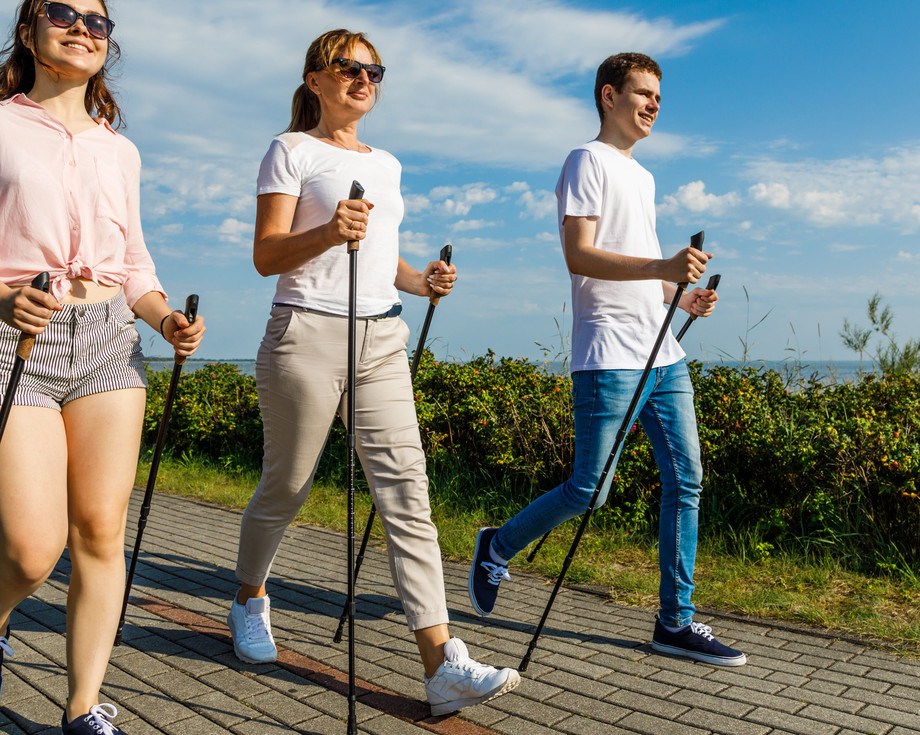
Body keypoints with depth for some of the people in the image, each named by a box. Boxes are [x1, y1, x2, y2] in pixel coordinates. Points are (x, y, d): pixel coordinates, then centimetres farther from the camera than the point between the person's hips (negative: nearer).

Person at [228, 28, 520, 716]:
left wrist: (421, 280, 5)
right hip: (307, 332, -5)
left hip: (382, 339, 5)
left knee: (407, 492, -5)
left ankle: (443, 663, -6)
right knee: (285, 488, 7)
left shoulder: (385, 163, 20)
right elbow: (266, 256, -6)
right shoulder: (293, 150, 2)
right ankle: (250, 601, 37)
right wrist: (328, 232, -25)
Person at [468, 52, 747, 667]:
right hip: (609, 357, -9)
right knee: (589, 491, -6)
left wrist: (681, 295, 12)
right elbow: (579, 255, -16)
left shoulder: (643, 176, 25)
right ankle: (497, 548, 20)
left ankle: (676, 621, 13)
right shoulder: (587, 162, -2)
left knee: (686, 479, 4)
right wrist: (664, 266, -26)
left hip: (664, 354, 9)